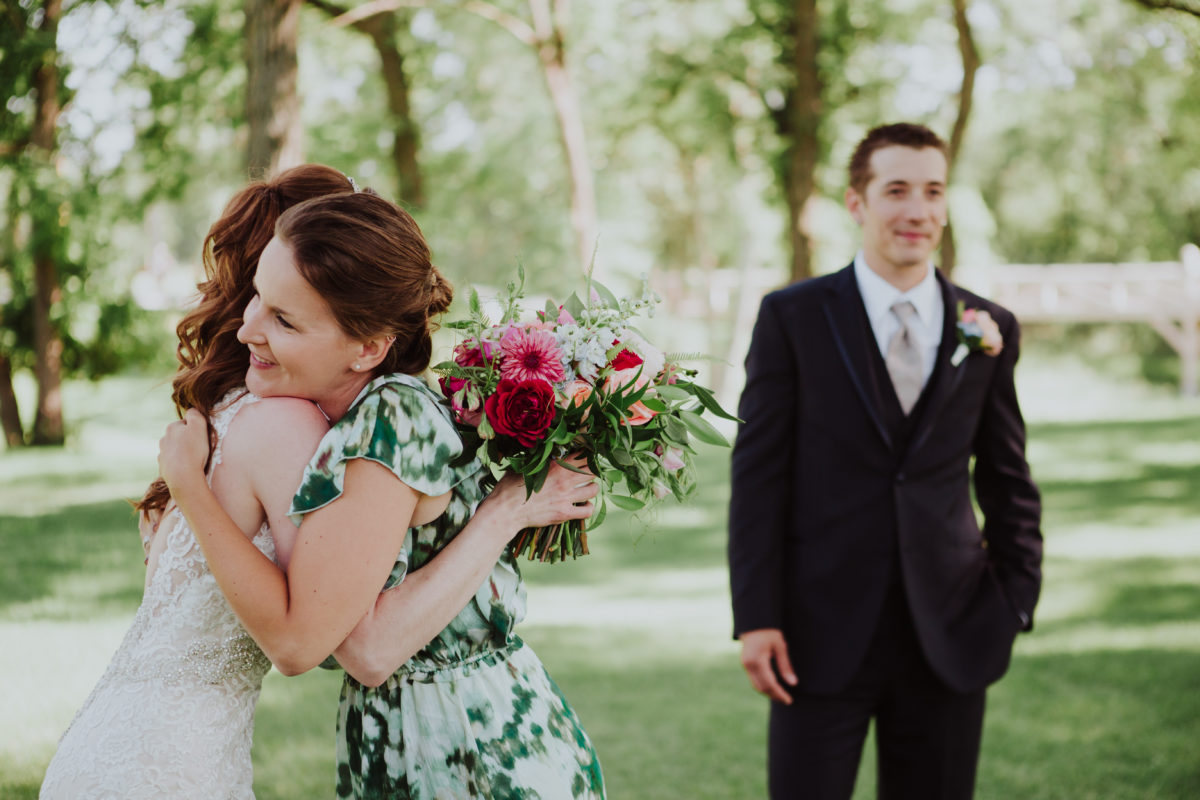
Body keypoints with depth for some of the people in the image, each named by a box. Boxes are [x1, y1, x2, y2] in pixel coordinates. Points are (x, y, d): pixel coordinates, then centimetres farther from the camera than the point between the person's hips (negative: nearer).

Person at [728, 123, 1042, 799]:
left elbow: (1008, 481, 12)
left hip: (950, 635, 2)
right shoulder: (792, 318, -1)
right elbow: (759, 473, -3)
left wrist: (1015, 603, 5)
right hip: (824, 633, -2)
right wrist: (756, 617, -8)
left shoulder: (989, 330, 6)